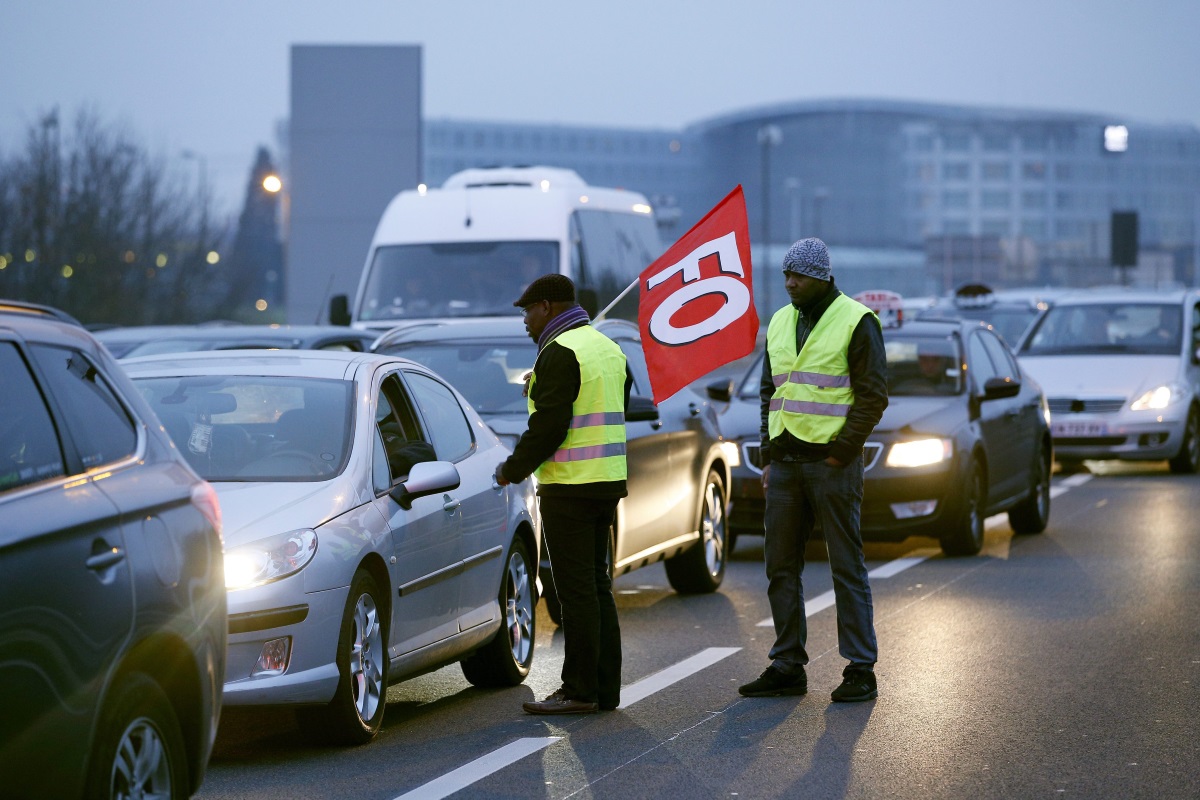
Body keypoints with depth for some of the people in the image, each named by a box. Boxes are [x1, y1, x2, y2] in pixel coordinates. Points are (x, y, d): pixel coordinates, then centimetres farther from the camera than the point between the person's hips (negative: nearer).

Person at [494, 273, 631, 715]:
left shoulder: (560, 352, -13)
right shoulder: (606, 347, 17)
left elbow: (548, 426, -18)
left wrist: (512, 470, -7)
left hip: (570, 487, -9)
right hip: (606, 481, 9)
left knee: (577, 589, -7)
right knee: (596, 586, 12)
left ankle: (580, 691, -5)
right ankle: (605, 689, 14)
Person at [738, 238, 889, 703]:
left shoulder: (856, 322, -6)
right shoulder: (780, 323, 14)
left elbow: (872, 397, -10)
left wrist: (840, 453, -14)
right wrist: (769, 458, 11)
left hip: (831, 461, -7)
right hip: (785, 463, 7)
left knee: (846, 566, -3)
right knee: (780, 566, 8)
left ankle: (860, 670, 0)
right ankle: (787, 667, 15)